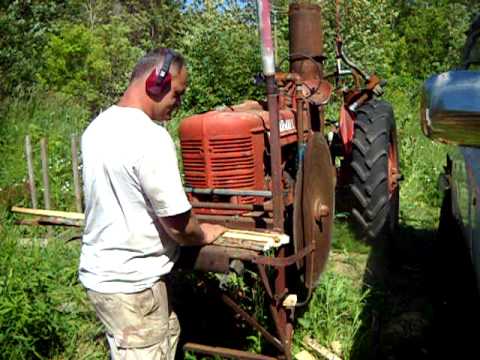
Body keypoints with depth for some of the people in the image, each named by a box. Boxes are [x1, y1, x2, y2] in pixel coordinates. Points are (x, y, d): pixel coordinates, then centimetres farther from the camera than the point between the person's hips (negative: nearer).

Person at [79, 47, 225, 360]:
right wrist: (203, 235, 1)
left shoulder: (98, 127, 4)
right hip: (130, 284, -9)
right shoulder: (151, 138, -24)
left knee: (167, 333, 24)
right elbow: (178, 224, -21)